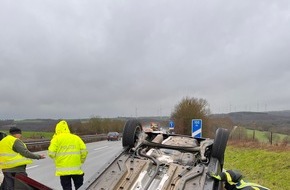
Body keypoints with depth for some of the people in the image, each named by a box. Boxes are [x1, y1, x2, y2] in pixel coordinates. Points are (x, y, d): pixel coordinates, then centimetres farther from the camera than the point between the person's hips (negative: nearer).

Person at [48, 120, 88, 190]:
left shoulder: (56, 139, -2)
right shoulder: (76, 137, 3)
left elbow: (51, 153, -9)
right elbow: (84, 151, -3)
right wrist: (81, 161, 12)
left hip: (63, 170, -1)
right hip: (76, 169, 1)